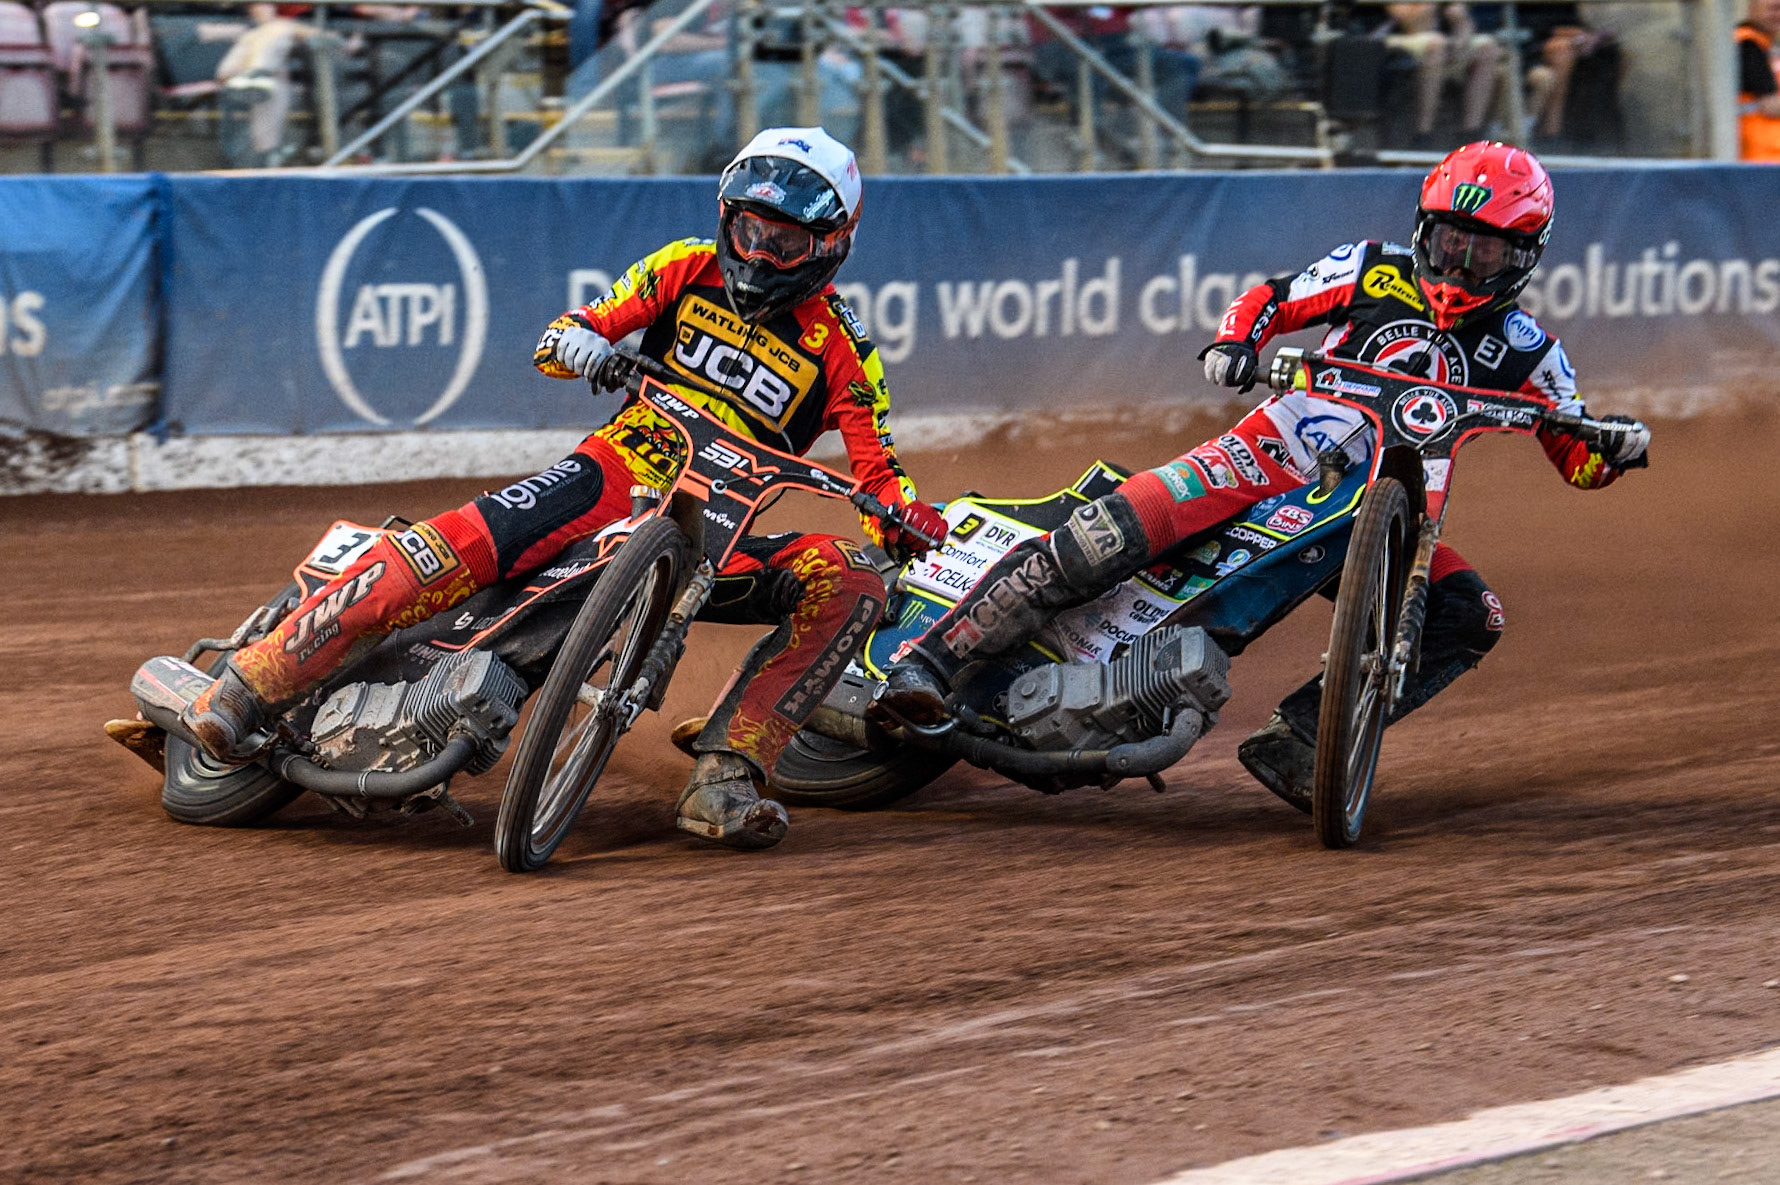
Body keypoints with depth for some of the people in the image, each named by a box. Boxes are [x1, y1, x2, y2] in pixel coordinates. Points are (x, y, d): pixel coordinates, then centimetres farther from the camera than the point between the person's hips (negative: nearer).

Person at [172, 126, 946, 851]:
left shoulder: (839, 348, 7)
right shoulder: (691, 270, 10)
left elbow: (878, 471, 2)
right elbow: (569, 332, 8)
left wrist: (908, 519, -21)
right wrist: (574, 340, -17)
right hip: (618, 471, -1)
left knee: (847, 584, -24)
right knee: (465, 542, -28)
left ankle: (724, 777, -31)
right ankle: (254, 681, -28)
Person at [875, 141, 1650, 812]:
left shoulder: (1522, 351, 4)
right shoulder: (1373, 271, 4)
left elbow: (1578, 460, 6)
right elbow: (1272, 299, 11)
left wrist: (1615, 447, -17)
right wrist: (1234, 341, -11)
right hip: (1273, 452, -2)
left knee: (1469, 618, -22)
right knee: (1106, 538, -23)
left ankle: (1295, 744, -22)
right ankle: (929, 661, -22)